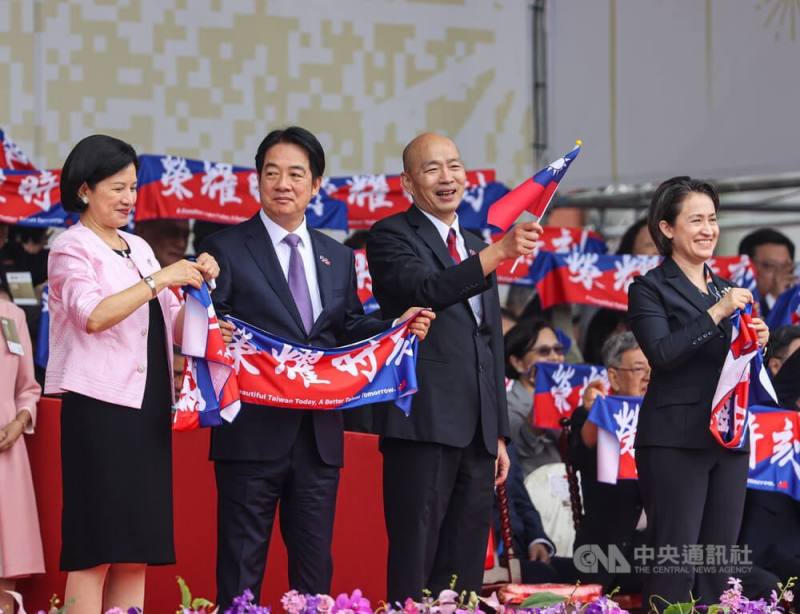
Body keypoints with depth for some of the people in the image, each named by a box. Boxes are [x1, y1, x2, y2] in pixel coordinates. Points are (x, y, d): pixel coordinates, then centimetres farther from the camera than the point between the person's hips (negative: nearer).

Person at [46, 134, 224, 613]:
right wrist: (159, 280, -20)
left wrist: (197, 285, -1)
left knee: (139, 546, 5)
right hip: (99, 407, -7)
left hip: (148, 408, 7)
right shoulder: (72, 248, -2)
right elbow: (93, 315, -18)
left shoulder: (138, 248, 17)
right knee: (95, 546, -9)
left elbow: (174, 328, 15)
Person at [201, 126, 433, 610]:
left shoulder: (339, 258, 15)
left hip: (319, 435, 5)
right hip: (253, 432, -5)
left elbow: (351, 330, 15)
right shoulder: (227, 249, -1)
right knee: (241, 568, 0)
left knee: (315, 565, 10)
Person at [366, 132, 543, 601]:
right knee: (415, 568, -8)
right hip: (424, 424, -7)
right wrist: (500, 252, -32)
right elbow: (427, 289, -22)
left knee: (465, 570, 7)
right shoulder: (391, 237, -1)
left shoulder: (475, 247, 21)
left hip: (477, 433, 7)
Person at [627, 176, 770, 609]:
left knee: (718, 561, 6)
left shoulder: (725, 289, 17)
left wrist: (757, 342, 0)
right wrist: (716, 312, -19)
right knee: (675, 560, -7)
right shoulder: (650, 289, -2)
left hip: (729, 438, 7)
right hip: (675, 440, -6)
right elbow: (662, 353, -18)